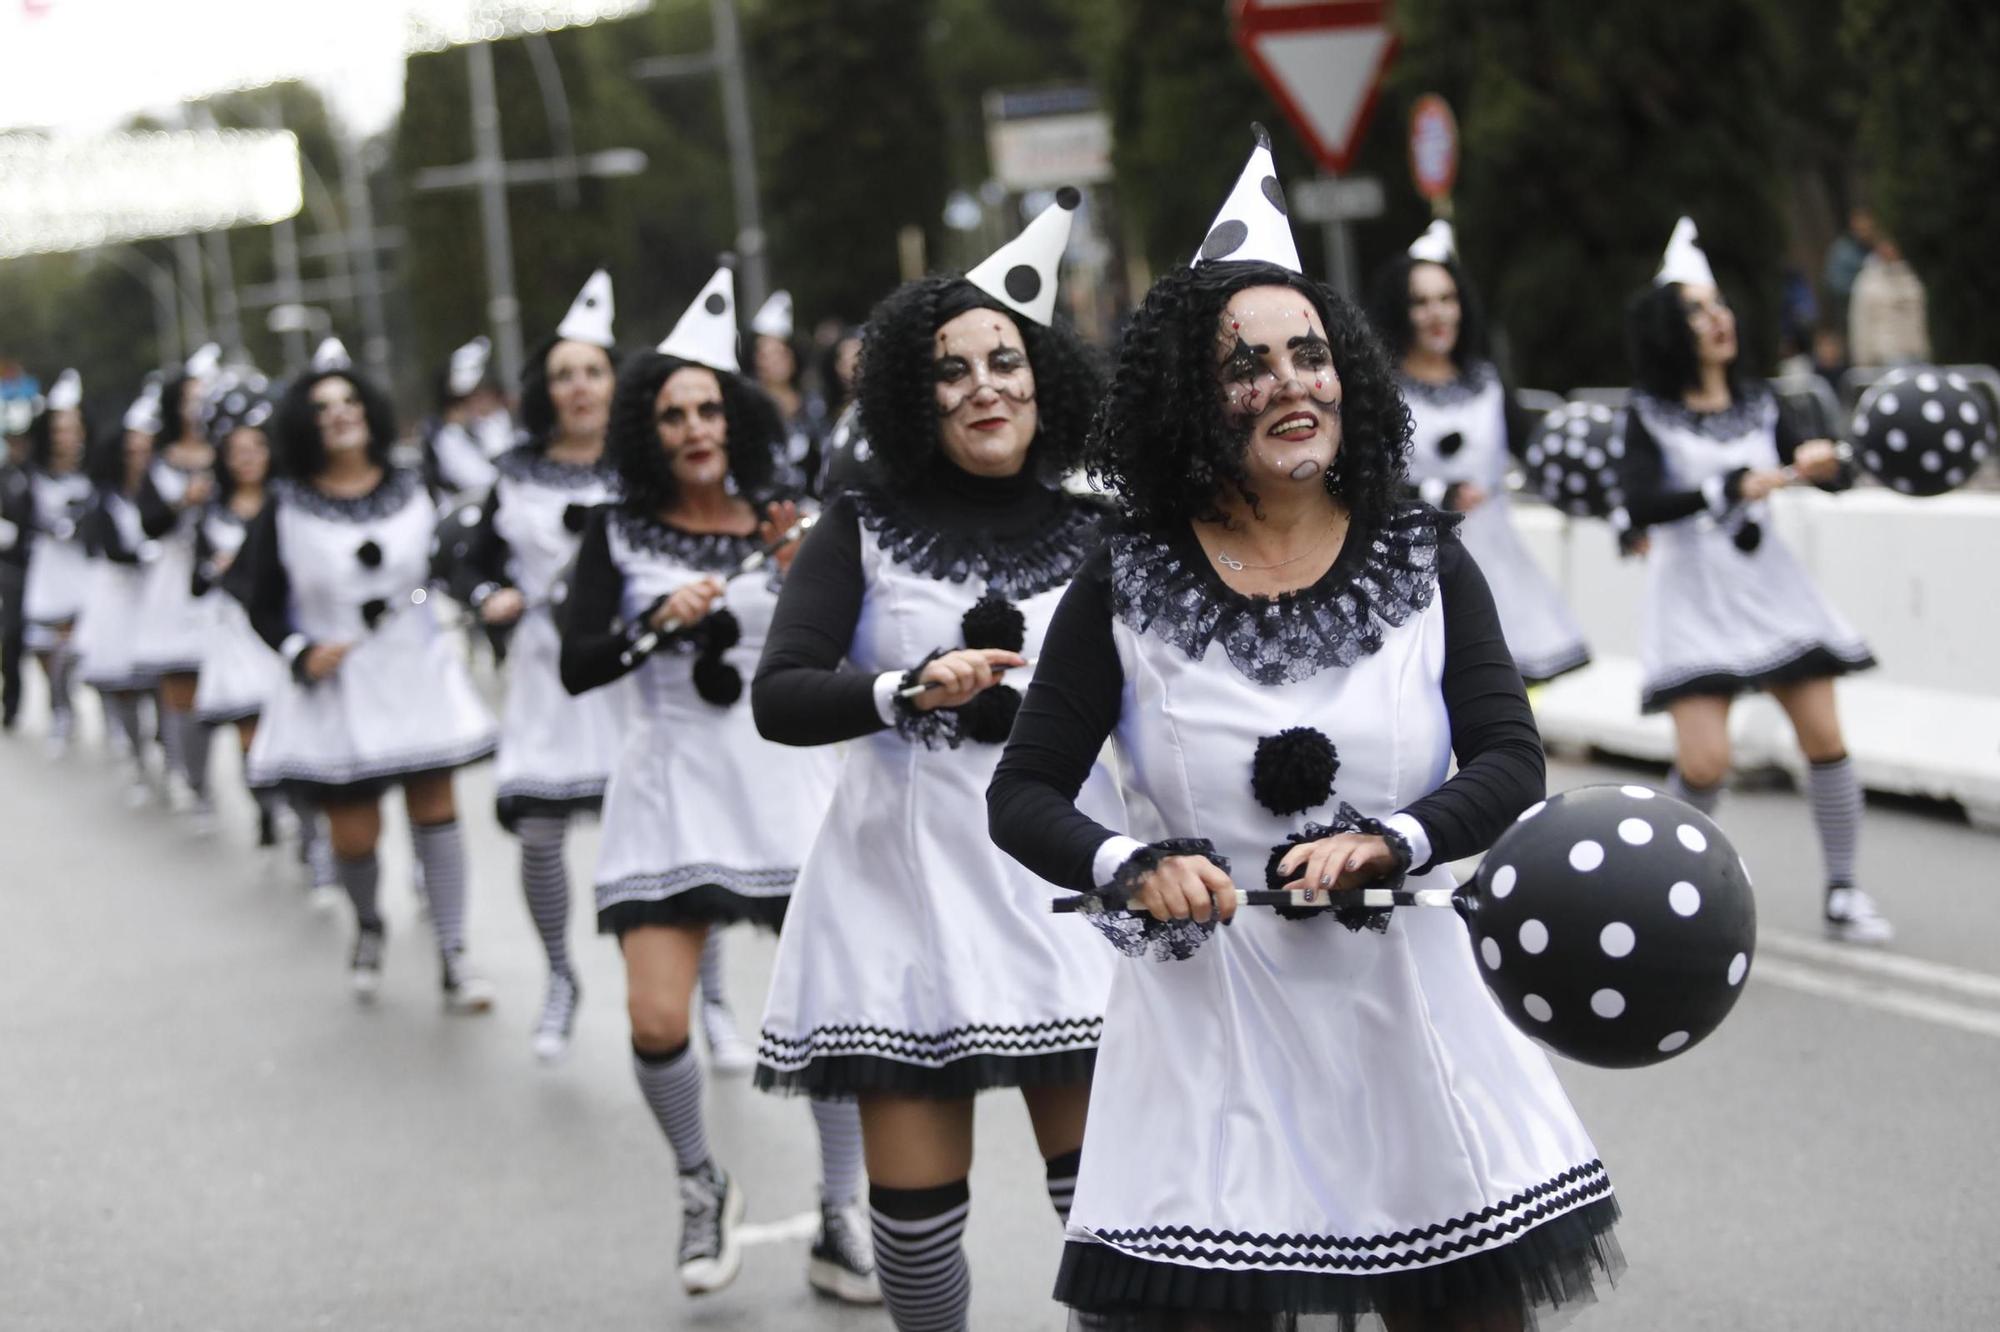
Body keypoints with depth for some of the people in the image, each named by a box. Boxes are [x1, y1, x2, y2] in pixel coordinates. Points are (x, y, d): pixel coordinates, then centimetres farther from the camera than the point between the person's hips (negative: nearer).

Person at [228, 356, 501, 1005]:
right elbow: (262, 603, -1)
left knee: (435, 812, -2)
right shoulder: (287, 508, -5)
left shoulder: (412, 492, 1)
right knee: (354, 835, 0)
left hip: (417, 676, 2)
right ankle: (368, 927, 33)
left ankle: (453, 959, 7)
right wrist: (301, 653, -14)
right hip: (334, 686, -1)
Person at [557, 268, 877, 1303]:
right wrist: (658, 624, -18)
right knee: (656, 1022, -10)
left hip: (784, 781, 0)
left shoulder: (783, 524, 2)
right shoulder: (621, 536, 2)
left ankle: (840, 1227, 15)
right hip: (672, 788, 0)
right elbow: (576, 667, -4)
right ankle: (702, 1188, 21)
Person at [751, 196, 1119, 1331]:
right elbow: (778, 700, -7)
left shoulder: (1093, 535, 7)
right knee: (915, 1204, 1)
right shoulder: (865, 531, 3)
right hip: (907, 875, -1)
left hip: (1064, 872, 1)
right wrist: (909, 691, -21)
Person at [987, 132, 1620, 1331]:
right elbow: (1024, 797, 1)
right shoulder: (1128, 588, -1)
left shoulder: (1423, 561, 3)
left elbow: (1510, 762, -2)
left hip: (1402, 996, 2)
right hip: (1208, 1011, -1)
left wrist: (1389, 841, -21)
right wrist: (1132, 867, -19)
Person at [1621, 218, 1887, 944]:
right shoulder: (1649, 416, -5)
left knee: (1825, 737, -2)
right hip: (1693, 595, -4)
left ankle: (1843, 891, 13)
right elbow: (1641, 503, -19)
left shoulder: (1756, 403, 8)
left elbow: (1834, 477, 9)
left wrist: (1825, 462, -15)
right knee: (1704, 760, -13)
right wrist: (1733, 487, -28)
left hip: (1769, 585, 4)